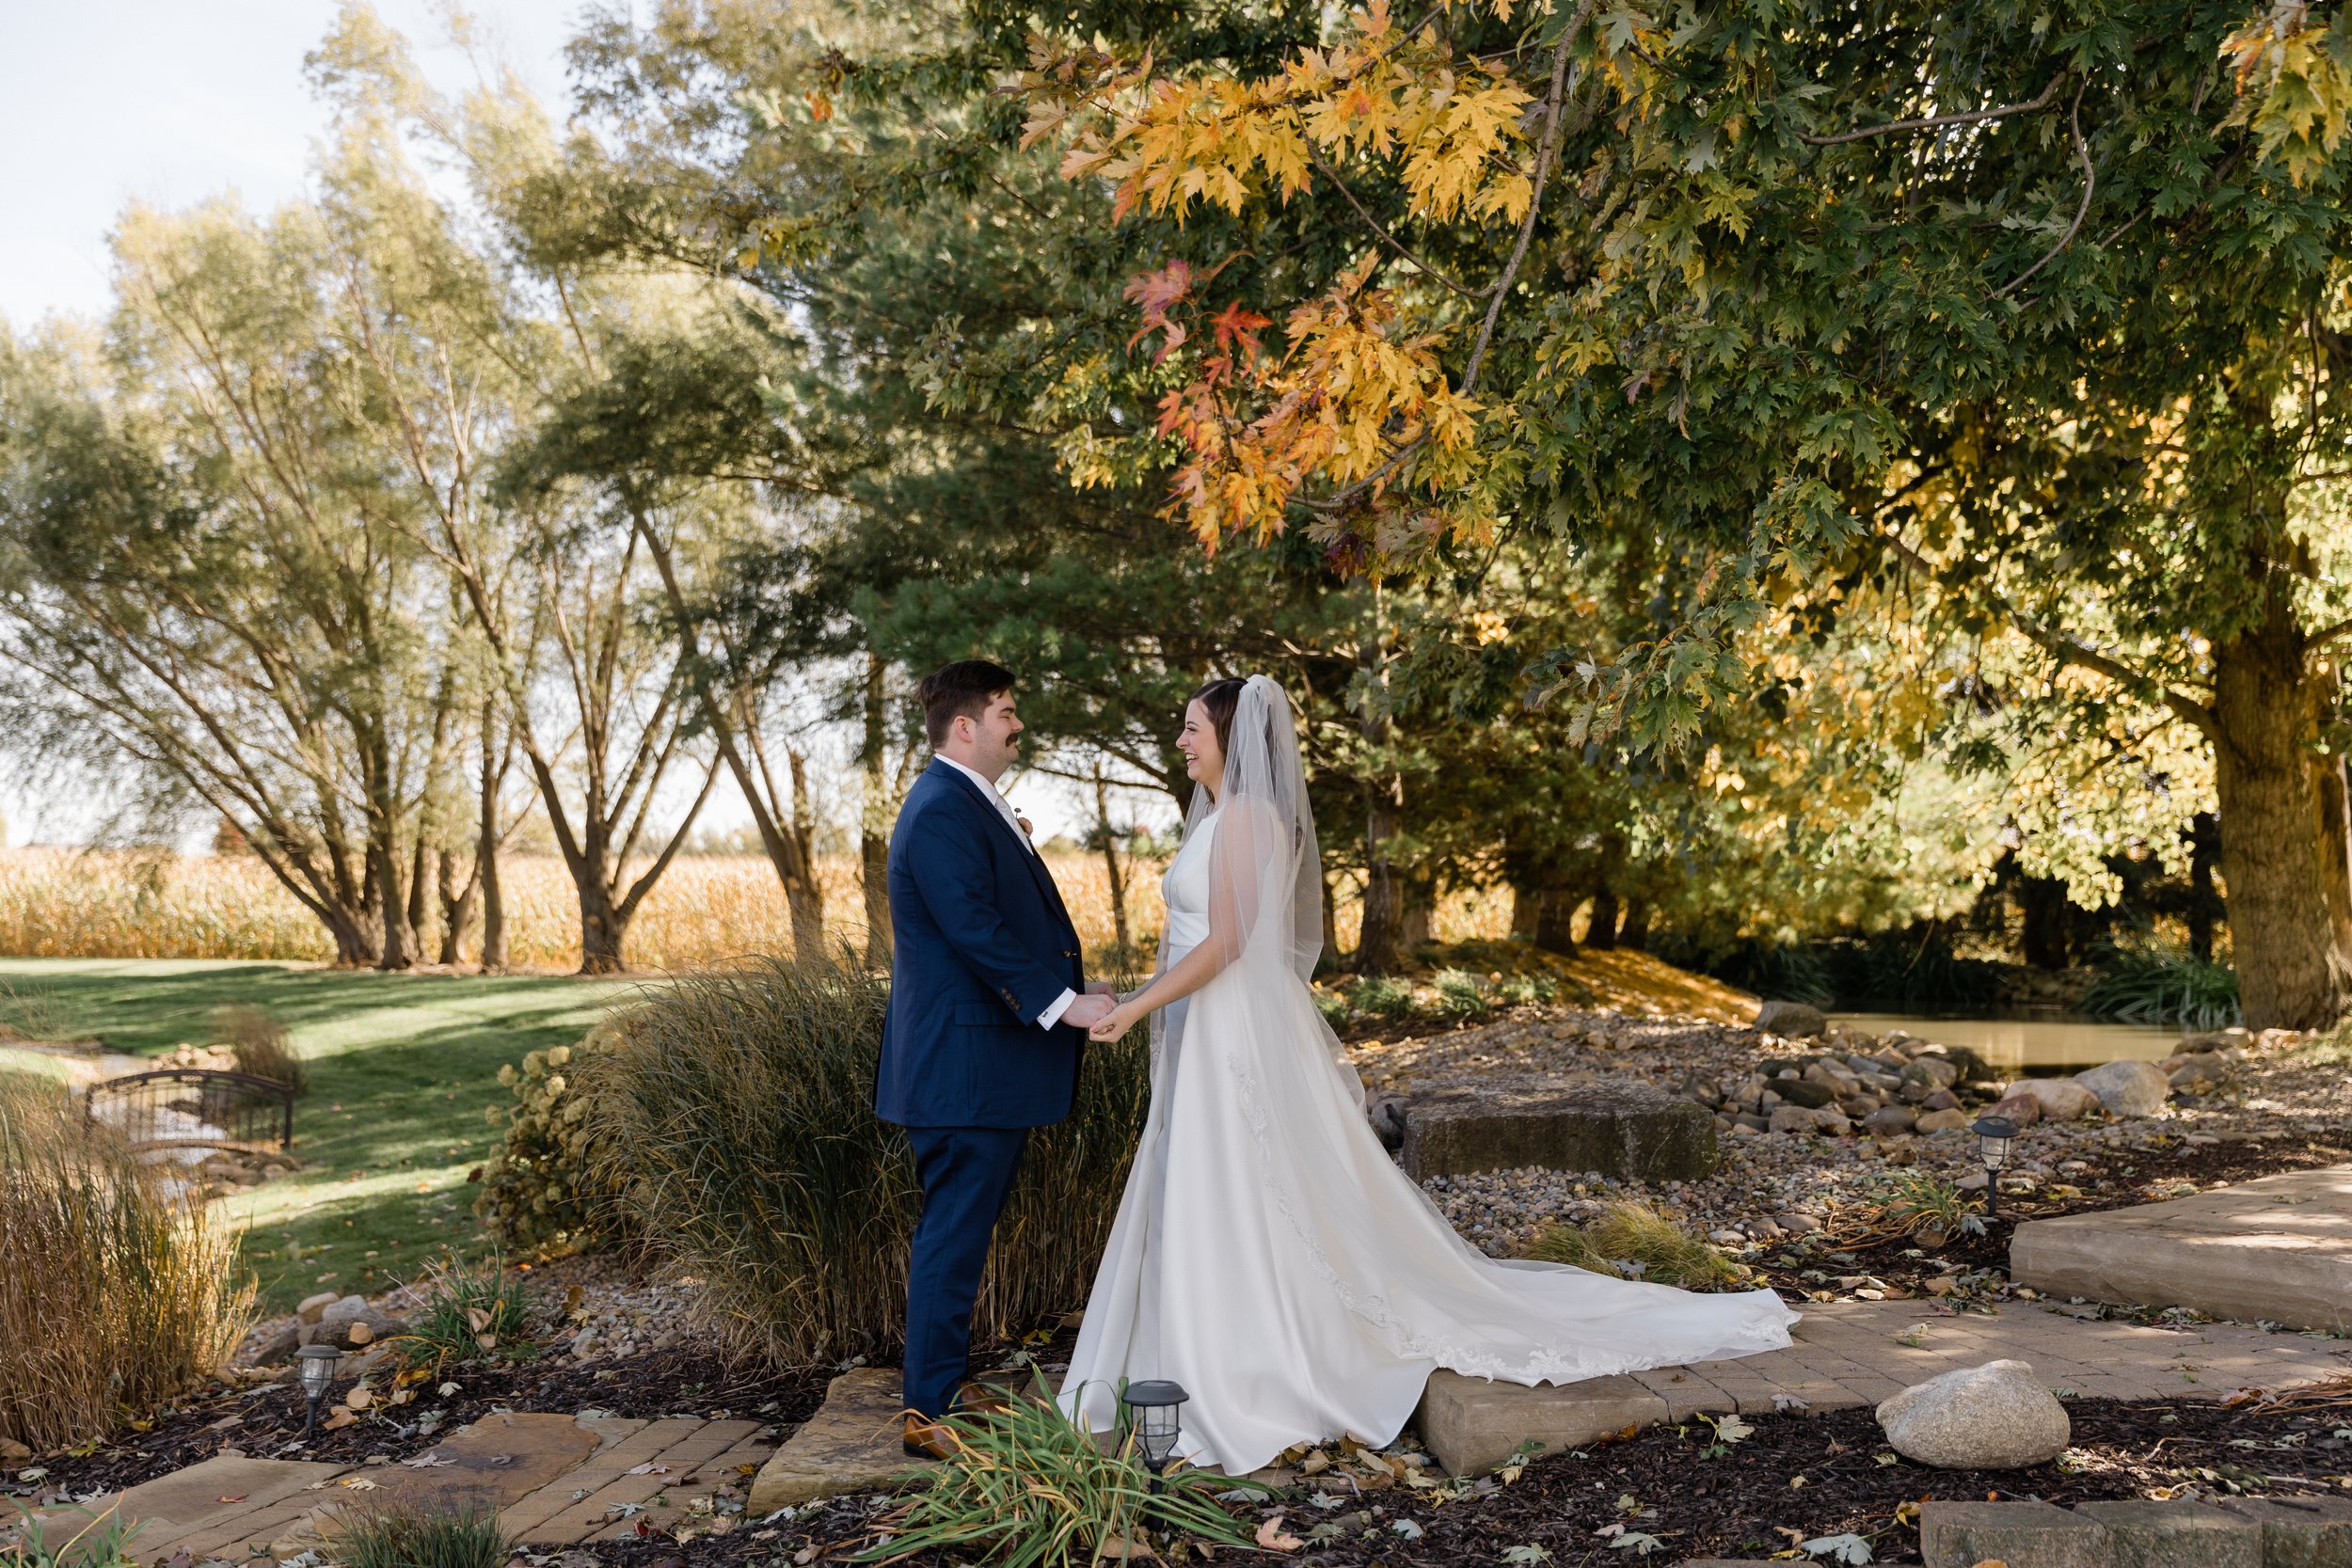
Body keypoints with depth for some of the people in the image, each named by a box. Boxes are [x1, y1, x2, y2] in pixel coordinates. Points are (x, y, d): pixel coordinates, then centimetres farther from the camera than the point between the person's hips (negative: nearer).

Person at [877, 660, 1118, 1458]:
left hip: (986, 1064, 11)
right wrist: (1060, 1002, -23)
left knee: (960, 1231, 17)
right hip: (964, 1067, -11)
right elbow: (974, 929, -24)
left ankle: (946, 1385, 28)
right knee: (954, 1235, -5)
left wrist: (1069, 986, 13)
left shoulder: (973, 805, 17)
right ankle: (929, 1414, 3)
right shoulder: (943, 811, -17)